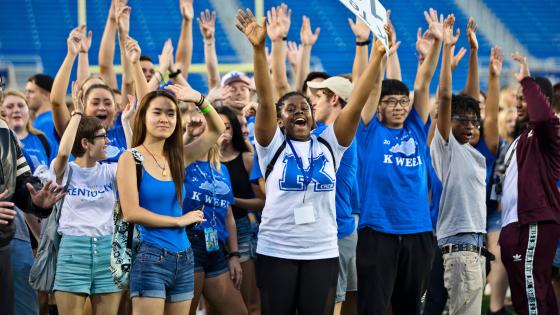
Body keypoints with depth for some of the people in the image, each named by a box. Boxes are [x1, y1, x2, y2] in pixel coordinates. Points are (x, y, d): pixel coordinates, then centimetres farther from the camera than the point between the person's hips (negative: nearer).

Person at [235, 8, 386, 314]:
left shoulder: (329, 145, 6)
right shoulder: (273, 145, 0)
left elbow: (357, 102, -3)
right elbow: (265, 98, -13)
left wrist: (378, 55, -12)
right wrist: (259, 48, -26)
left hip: (323, 253, 2)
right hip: (276, 252, -2)